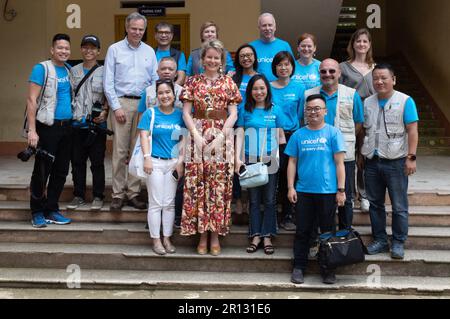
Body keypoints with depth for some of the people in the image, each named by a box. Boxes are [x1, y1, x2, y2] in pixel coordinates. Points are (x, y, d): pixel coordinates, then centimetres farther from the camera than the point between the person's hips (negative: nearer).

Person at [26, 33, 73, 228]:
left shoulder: (69, 70, 11)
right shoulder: (42, 69, -7)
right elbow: (31, 100, -11)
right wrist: (32, 130, -17)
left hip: (66, 126, 6)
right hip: (48, 127, -6)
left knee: (61, 171, 9)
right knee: (42, 171, -1)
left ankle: (51, 210, 20)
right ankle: (37, 213, 11)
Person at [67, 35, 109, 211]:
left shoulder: (104, 72, 3)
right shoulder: (73, 71, 12)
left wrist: (105, 112, -14)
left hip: (97, 124, -3)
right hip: (77, 123, 3)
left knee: (97, 162, 2)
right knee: (77, 161, 8)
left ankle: (98, 197, 11)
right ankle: (78, 195, 19)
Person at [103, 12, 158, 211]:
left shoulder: (149, 51, 13)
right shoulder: (115, 49, 5)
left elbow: (155, 80, 12)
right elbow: (108, 82, 1)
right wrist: (116, 107, -6)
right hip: (122, 103, -3)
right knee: (120, 151, -4)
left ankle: (133, 193, 11)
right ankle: (118, 194, 2)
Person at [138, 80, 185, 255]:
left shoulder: (180, 114, 6)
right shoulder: (150, 113, 0)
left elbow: (184, 139, 7)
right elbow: (144, 136, -4)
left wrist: (181, 160, -1)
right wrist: (147, 157, -14)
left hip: (173, 163, 3)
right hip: (155, 162, -2)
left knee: (169, 203, 7)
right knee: (156, 203, 1)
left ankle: (167, 239, 16)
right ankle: (156, 240, 8)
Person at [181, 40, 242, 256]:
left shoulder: (228, 82, 8)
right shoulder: (193, 82, 9)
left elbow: (233, 114, 2)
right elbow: (186, 112, 4)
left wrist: (220, 136, -9)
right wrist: (196, 135, -9)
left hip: (222, 137, 0)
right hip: (198, 136, 0)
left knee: (219, 185, -2)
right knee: (197, 185, -2)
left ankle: (215, 234, 7)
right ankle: (202, 235, 7)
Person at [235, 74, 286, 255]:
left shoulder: (275, 111, 7)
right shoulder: (245, 111, 7)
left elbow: (281, 136, 9)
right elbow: (240, 135, 3)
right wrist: (237, 158, -7)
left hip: (270, 161, 0)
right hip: (251, 160, 0)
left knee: (269, 200, 2)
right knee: (254, 200, 6)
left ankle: (267, 237, 9)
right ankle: (256, 236, 12)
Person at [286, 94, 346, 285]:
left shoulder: (333, 133, 0)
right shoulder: (298, 135, 7)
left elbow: (339, 163, -1)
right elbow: (292, 162, 9)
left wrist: (341, 190, -6)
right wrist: (291, 187, 1)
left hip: (327, 191, -2)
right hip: (303, 191, 2)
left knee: (328, 231, 9)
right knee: (303, 231, 8)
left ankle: (327, 268, 21)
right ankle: (299, 267, 18)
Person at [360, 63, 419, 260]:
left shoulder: (405, 101, -4)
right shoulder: (368, 103, 10)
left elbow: (412, 131, -8)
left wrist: (411, 157, -14)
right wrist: (361, 155, 13)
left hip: (395, 162, -5)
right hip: (372, 162, 5)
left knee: (399, 206, 3)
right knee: (375, 204, 11)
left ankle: (398, 243, 14)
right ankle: (380, 240, 23)